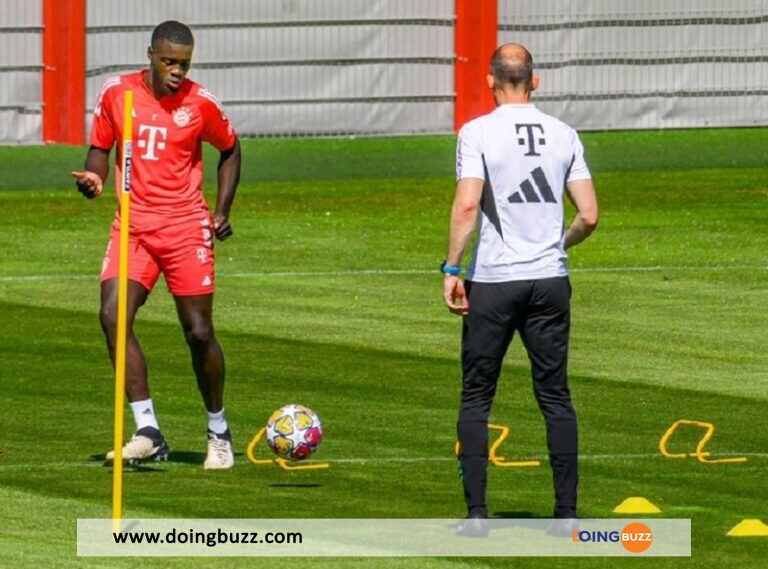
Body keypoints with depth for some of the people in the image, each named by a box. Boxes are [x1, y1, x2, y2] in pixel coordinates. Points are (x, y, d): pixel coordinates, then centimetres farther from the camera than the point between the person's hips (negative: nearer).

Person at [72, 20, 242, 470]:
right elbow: (101, 148, 13)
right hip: (133, 226, 2)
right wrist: (94, 179, -10)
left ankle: (219, 432, 21)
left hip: (186, 228, -2)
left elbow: (230, 150, 14)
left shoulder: (200, 103, -3)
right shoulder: (116, 94, 1)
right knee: (113, 316, -19)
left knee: (199, 332, -2)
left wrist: (222, 211, 6)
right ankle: (148, 433, -16)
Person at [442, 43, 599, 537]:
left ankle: (477, 512, 0)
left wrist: (451, 269, -11)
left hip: (492, 279, -3)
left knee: (476, 398, 6)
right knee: (556, 397, 9)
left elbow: (467, 205, -17)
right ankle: (567, 511, 6)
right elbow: (589, 215, 3)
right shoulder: (564, 135, 5)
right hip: (550, 279, 3)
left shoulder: (478, 133, -7)